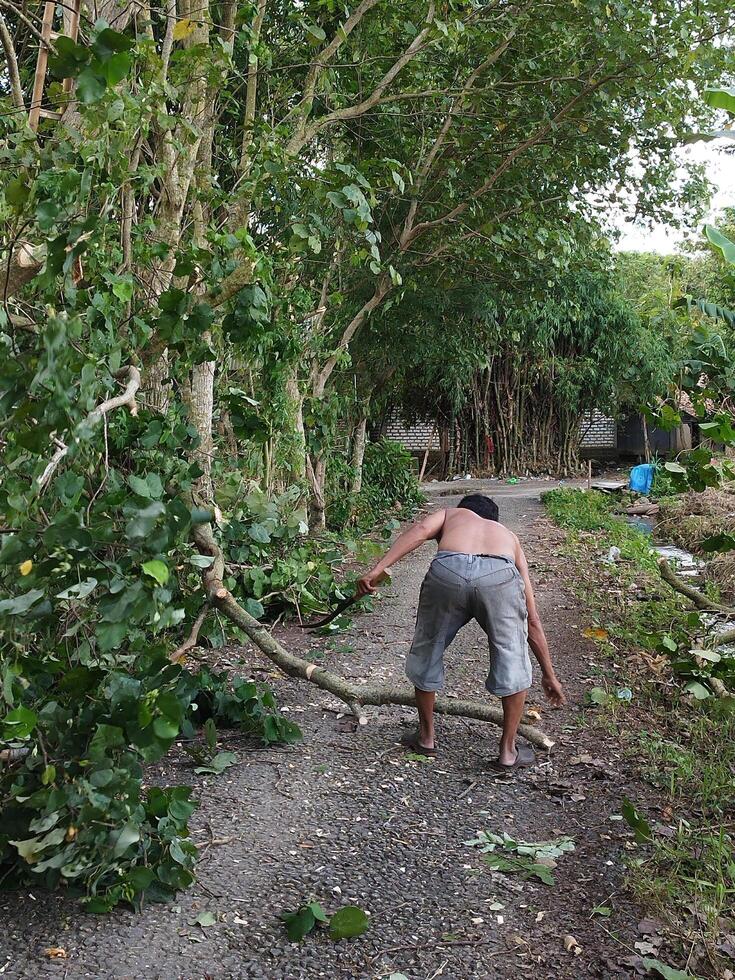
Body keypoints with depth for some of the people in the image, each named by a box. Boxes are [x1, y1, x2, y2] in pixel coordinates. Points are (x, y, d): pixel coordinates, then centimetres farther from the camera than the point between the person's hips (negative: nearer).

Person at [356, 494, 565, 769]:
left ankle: (426, 738, 38)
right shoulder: (509, 536, 40)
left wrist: (377, 569, 2)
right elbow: (532, 621, 40)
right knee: (513, 663, 23)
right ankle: (508, 752, 30)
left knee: (427, 652, 24)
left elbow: (420, 530, 11)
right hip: (499, 574, 1)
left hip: (448, 570, 0)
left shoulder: (450, 514, 39)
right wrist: (549, 674, 47)